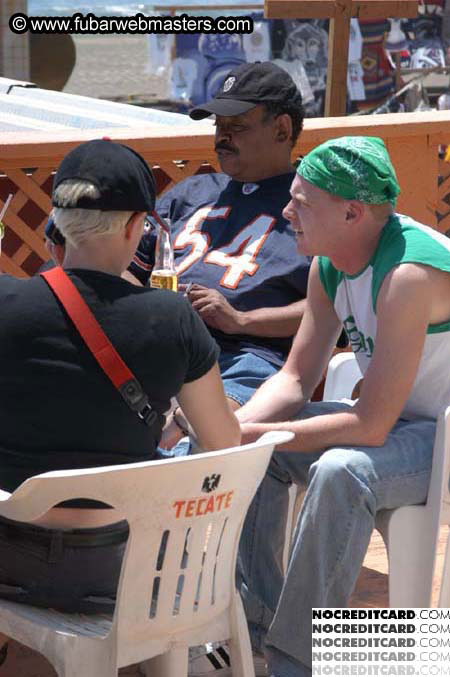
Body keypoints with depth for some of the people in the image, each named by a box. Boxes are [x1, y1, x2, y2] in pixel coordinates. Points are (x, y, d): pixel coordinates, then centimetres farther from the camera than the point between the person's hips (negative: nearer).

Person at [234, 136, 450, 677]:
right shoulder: (329, 264, -2)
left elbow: (371, 426, -31)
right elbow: (295, 379, 4)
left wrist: (253, 435, -27)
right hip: (396, 418, 9)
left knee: (341, 472, -34)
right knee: (252, 447, 0)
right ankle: (258, 616, 10)